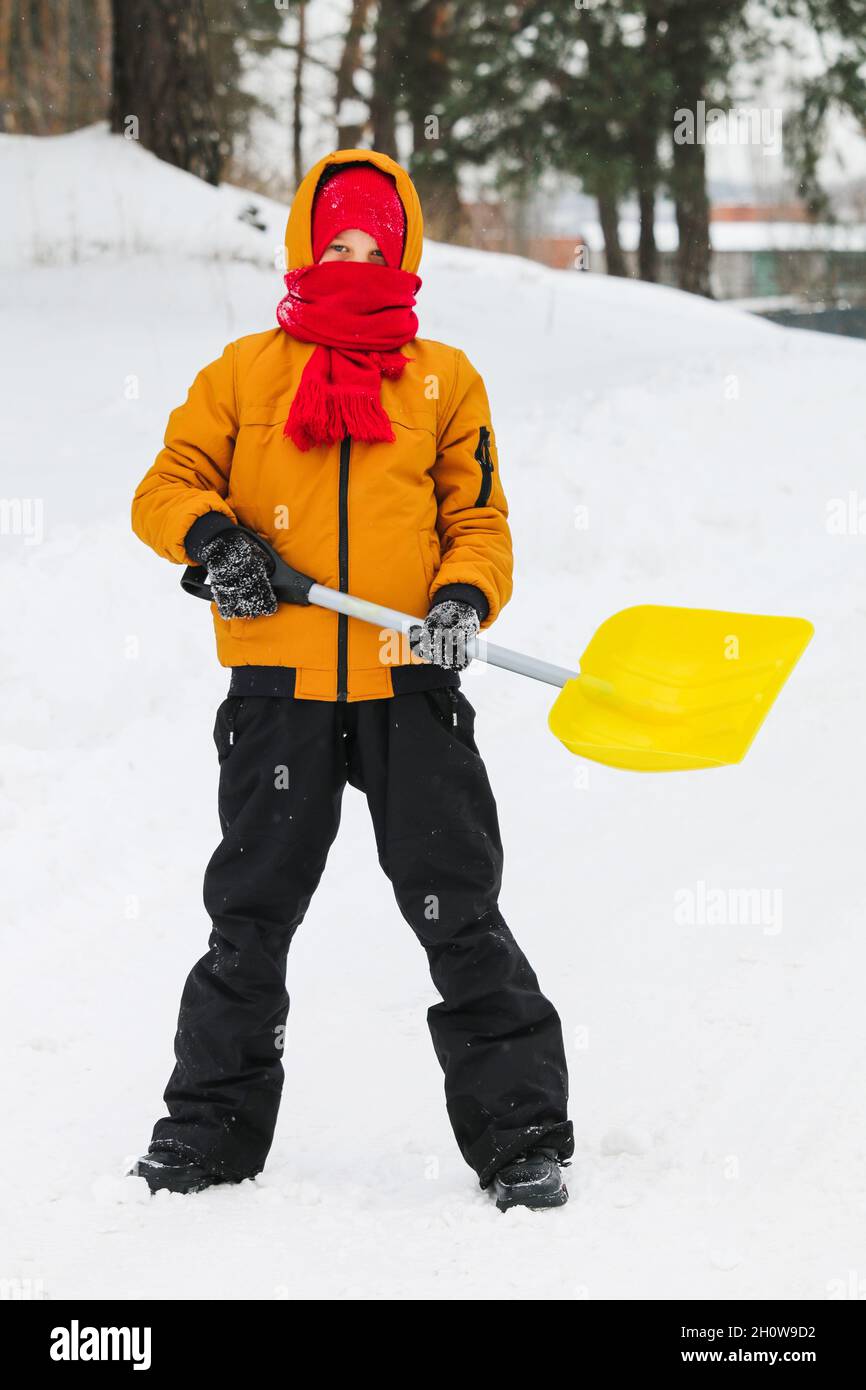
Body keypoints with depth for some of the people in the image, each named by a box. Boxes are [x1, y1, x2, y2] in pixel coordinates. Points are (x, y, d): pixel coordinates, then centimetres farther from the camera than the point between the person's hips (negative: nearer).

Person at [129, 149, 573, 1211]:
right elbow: (166, 488, 9)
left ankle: (520, 1134, 4)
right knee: (249, 917, 8)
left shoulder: (445, 379, 12)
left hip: (411, 687, -1)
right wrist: (209, 534, -13)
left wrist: (464, 600, -11)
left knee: (461, 919, -3)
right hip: (280, 685, 1)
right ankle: (212, 1125, 20)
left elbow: (479, 520, 9)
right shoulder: (243, 374, 11)